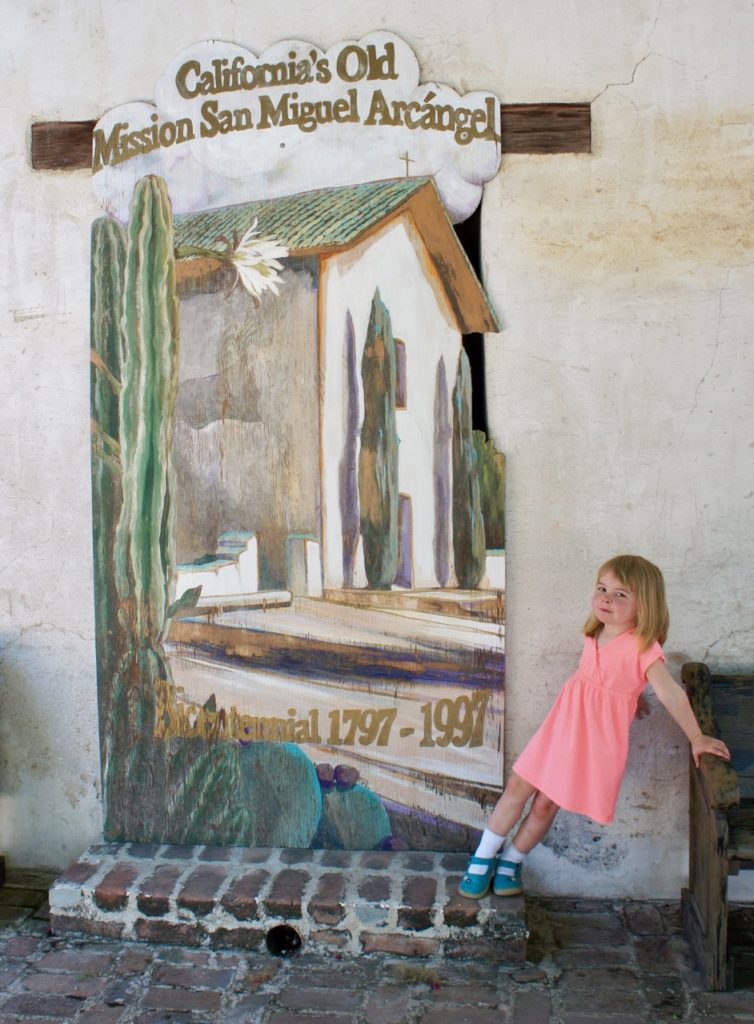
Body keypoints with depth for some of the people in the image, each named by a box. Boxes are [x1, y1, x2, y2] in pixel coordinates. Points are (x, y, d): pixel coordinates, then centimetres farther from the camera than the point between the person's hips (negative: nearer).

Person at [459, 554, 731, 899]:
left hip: (596, 739, -5)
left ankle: (511, 862, 25)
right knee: (518, 787, 4)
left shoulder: (642, 647, -18)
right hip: (562, 724, 5)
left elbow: (670, 693, -22)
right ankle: (482, 860, 18)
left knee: (546, 804, 2)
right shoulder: (594, 634, 0)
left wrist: (696, 737, -26)